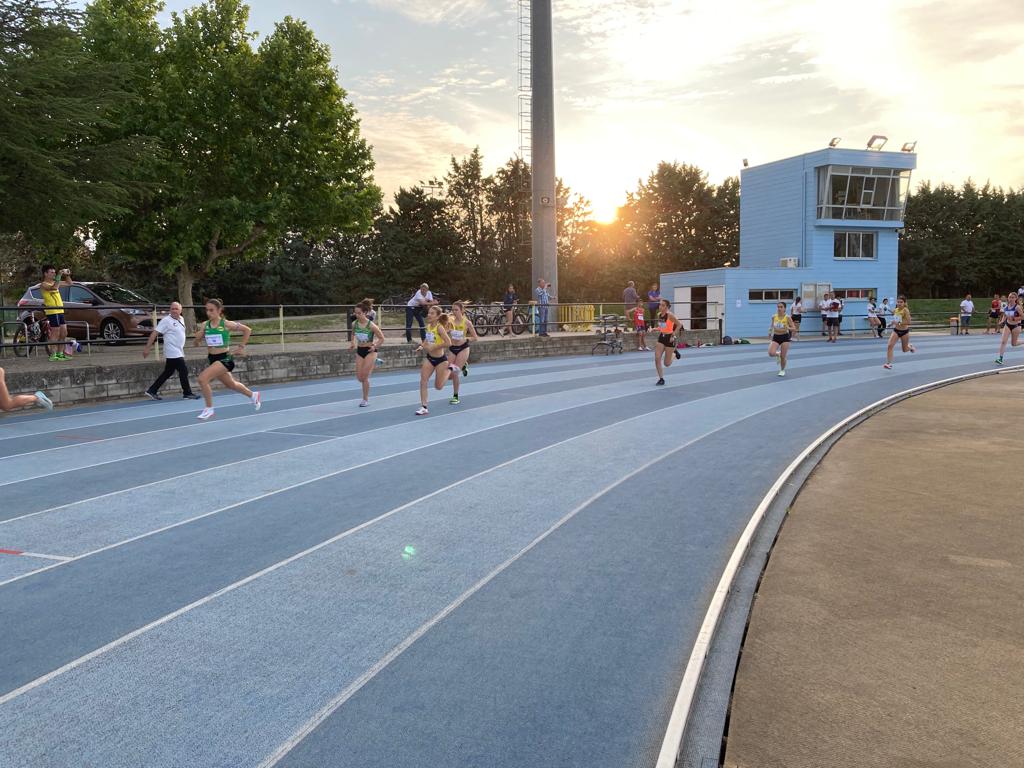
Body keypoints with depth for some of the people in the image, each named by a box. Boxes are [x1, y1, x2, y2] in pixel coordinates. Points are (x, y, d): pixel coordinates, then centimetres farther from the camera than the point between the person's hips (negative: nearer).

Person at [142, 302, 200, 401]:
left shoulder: (181, 319, 11)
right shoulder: (166, 320, -12)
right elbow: (154, 333, -14)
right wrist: (147, 348, -18)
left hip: (179, 352, 8)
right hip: (172, 353, -8)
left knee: (168, 372, 12)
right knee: (183, 371, -6)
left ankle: (152, 391, 19)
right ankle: (187, 393, 5)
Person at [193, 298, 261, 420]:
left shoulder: (226, 324, -13)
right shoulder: (204, 325, -2)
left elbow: (247, 330, -2)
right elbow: (197, 344, 2)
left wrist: (242, 346, -2)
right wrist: (198, 337, -19)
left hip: (225, 358, -6)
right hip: (212, 359, 6)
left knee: (203, 378, -24)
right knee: (231, 384, 24)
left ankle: (209, 408, -7)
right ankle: (253, 395, 51)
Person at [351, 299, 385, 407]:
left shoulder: (371, 325, -18)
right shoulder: (354, 324, -3)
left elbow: (381, 338, -7)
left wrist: (375, 347, -16)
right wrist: (353, 343, 4)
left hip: (370, 351, -5)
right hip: (359, 351, 5)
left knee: (364, 377, -7)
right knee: (359, 377, 4)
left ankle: (365, 399, 8)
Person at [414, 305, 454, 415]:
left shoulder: (439, 327, -21)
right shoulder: (428, 326, 0)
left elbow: (448, 343, -29)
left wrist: (433, 347, -25)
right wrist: (422, 346, 1)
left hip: (440, 359, -6)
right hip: (429, 358, 6)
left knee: (438, 386, 8)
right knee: (423, 381, -8)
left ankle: (449, 368, 29)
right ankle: (424, 407, -2)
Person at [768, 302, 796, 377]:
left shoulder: (787, 317, -12)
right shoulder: (774, 317, -2)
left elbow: (794, 328, -10)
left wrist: (788, 328, -30)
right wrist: (770, 331, -3)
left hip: (785, 337, -2)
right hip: (776, 337, 2)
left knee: (783, 356, 2)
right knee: (771, 353, -20)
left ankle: (782, 370, 29)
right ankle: (778, 354, 18)